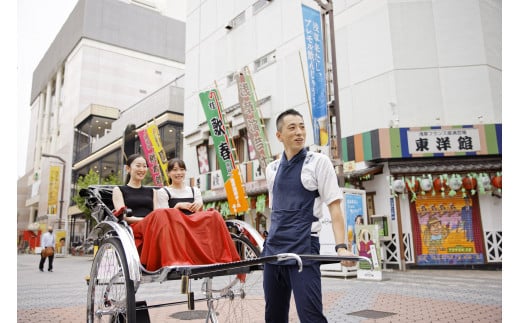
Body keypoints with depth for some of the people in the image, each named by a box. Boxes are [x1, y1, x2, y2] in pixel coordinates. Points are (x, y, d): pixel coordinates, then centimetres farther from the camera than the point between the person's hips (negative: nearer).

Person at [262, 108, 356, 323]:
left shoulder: (318, 162, -2)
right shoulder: (272, 169, 12)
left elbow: (334, 206, -7)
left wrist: (341, 247, -19)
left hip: (303, 249, -5)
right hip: (272, 250, 6)